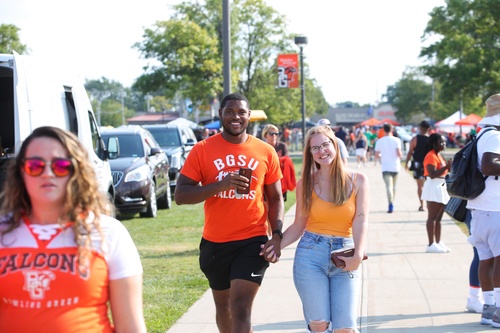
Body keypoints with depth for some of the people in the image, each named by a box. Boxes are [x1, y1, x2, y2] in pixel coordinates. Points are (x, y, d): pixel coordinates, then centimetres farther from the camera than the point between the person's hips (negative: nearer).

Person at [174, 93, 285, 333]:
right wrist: (221, 184, -22)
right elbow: (181, 195, -9)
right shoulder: (202, 150, -4)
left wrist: (277, 234, -8)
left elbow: (275, 198, 7)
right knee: (223, 304, 19)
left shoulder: (266, 152, 0)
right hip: (214, 242, 2)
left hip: (253, 241, -2)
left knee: (241, 307, -10)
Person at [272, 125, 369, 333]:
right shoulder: (306, 183, 5)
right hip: (311, 253, 1)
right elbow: (299, 225, 7)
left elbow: (361, 220, -9)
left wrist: (358, 254, -24)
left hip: (345, 255, 0)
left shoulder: (357, 180, 2)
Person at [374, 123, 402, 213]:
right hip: (395, 167, 2)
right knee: (394, 186, 17)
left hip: (386, 167, -2)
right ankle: (391, 205, 27)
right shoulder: (396, 140, -3)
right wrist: (400, 156, 9)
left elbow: (376, 155, 2)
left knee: (389, 186, -11)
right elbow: (399, 153, -13)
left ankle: (391, 204, -31)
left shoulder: (380, 141, 0)